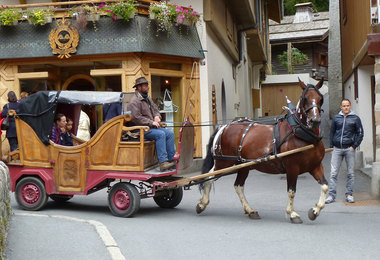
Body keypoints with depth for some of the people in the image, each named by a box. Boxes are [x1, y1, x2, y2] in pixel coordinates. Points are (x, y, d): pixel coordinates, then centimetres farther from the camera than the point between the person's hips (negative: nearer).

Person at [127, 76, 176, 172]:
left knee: (170, 133, -6)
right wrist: (151, 122, -18)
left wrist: (157, 116, 5)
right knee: (160, 134, -30)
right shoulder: (134, 101, -11)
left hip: (151, 127, 9)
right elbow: (136, 118, -20)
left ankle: (171, 159, -9)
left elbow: (155, 109, 30)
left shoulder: (147, 98, 20)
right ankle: (163, 162, -34)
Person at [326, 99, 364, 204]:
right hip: (337, 149, 1)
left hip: (349, 149, -1)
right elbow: (332, 132, 14)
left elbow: (360, 133, 4)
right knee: (333, 173, -2)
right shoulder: (336, 118, 9)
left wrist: (354, 146, -5)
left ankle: (349, 195, 15)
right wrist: (331, 147, 7)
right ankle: (331, 195, 2)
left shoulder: (355, 118, 3)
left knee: (350, 173, 5)